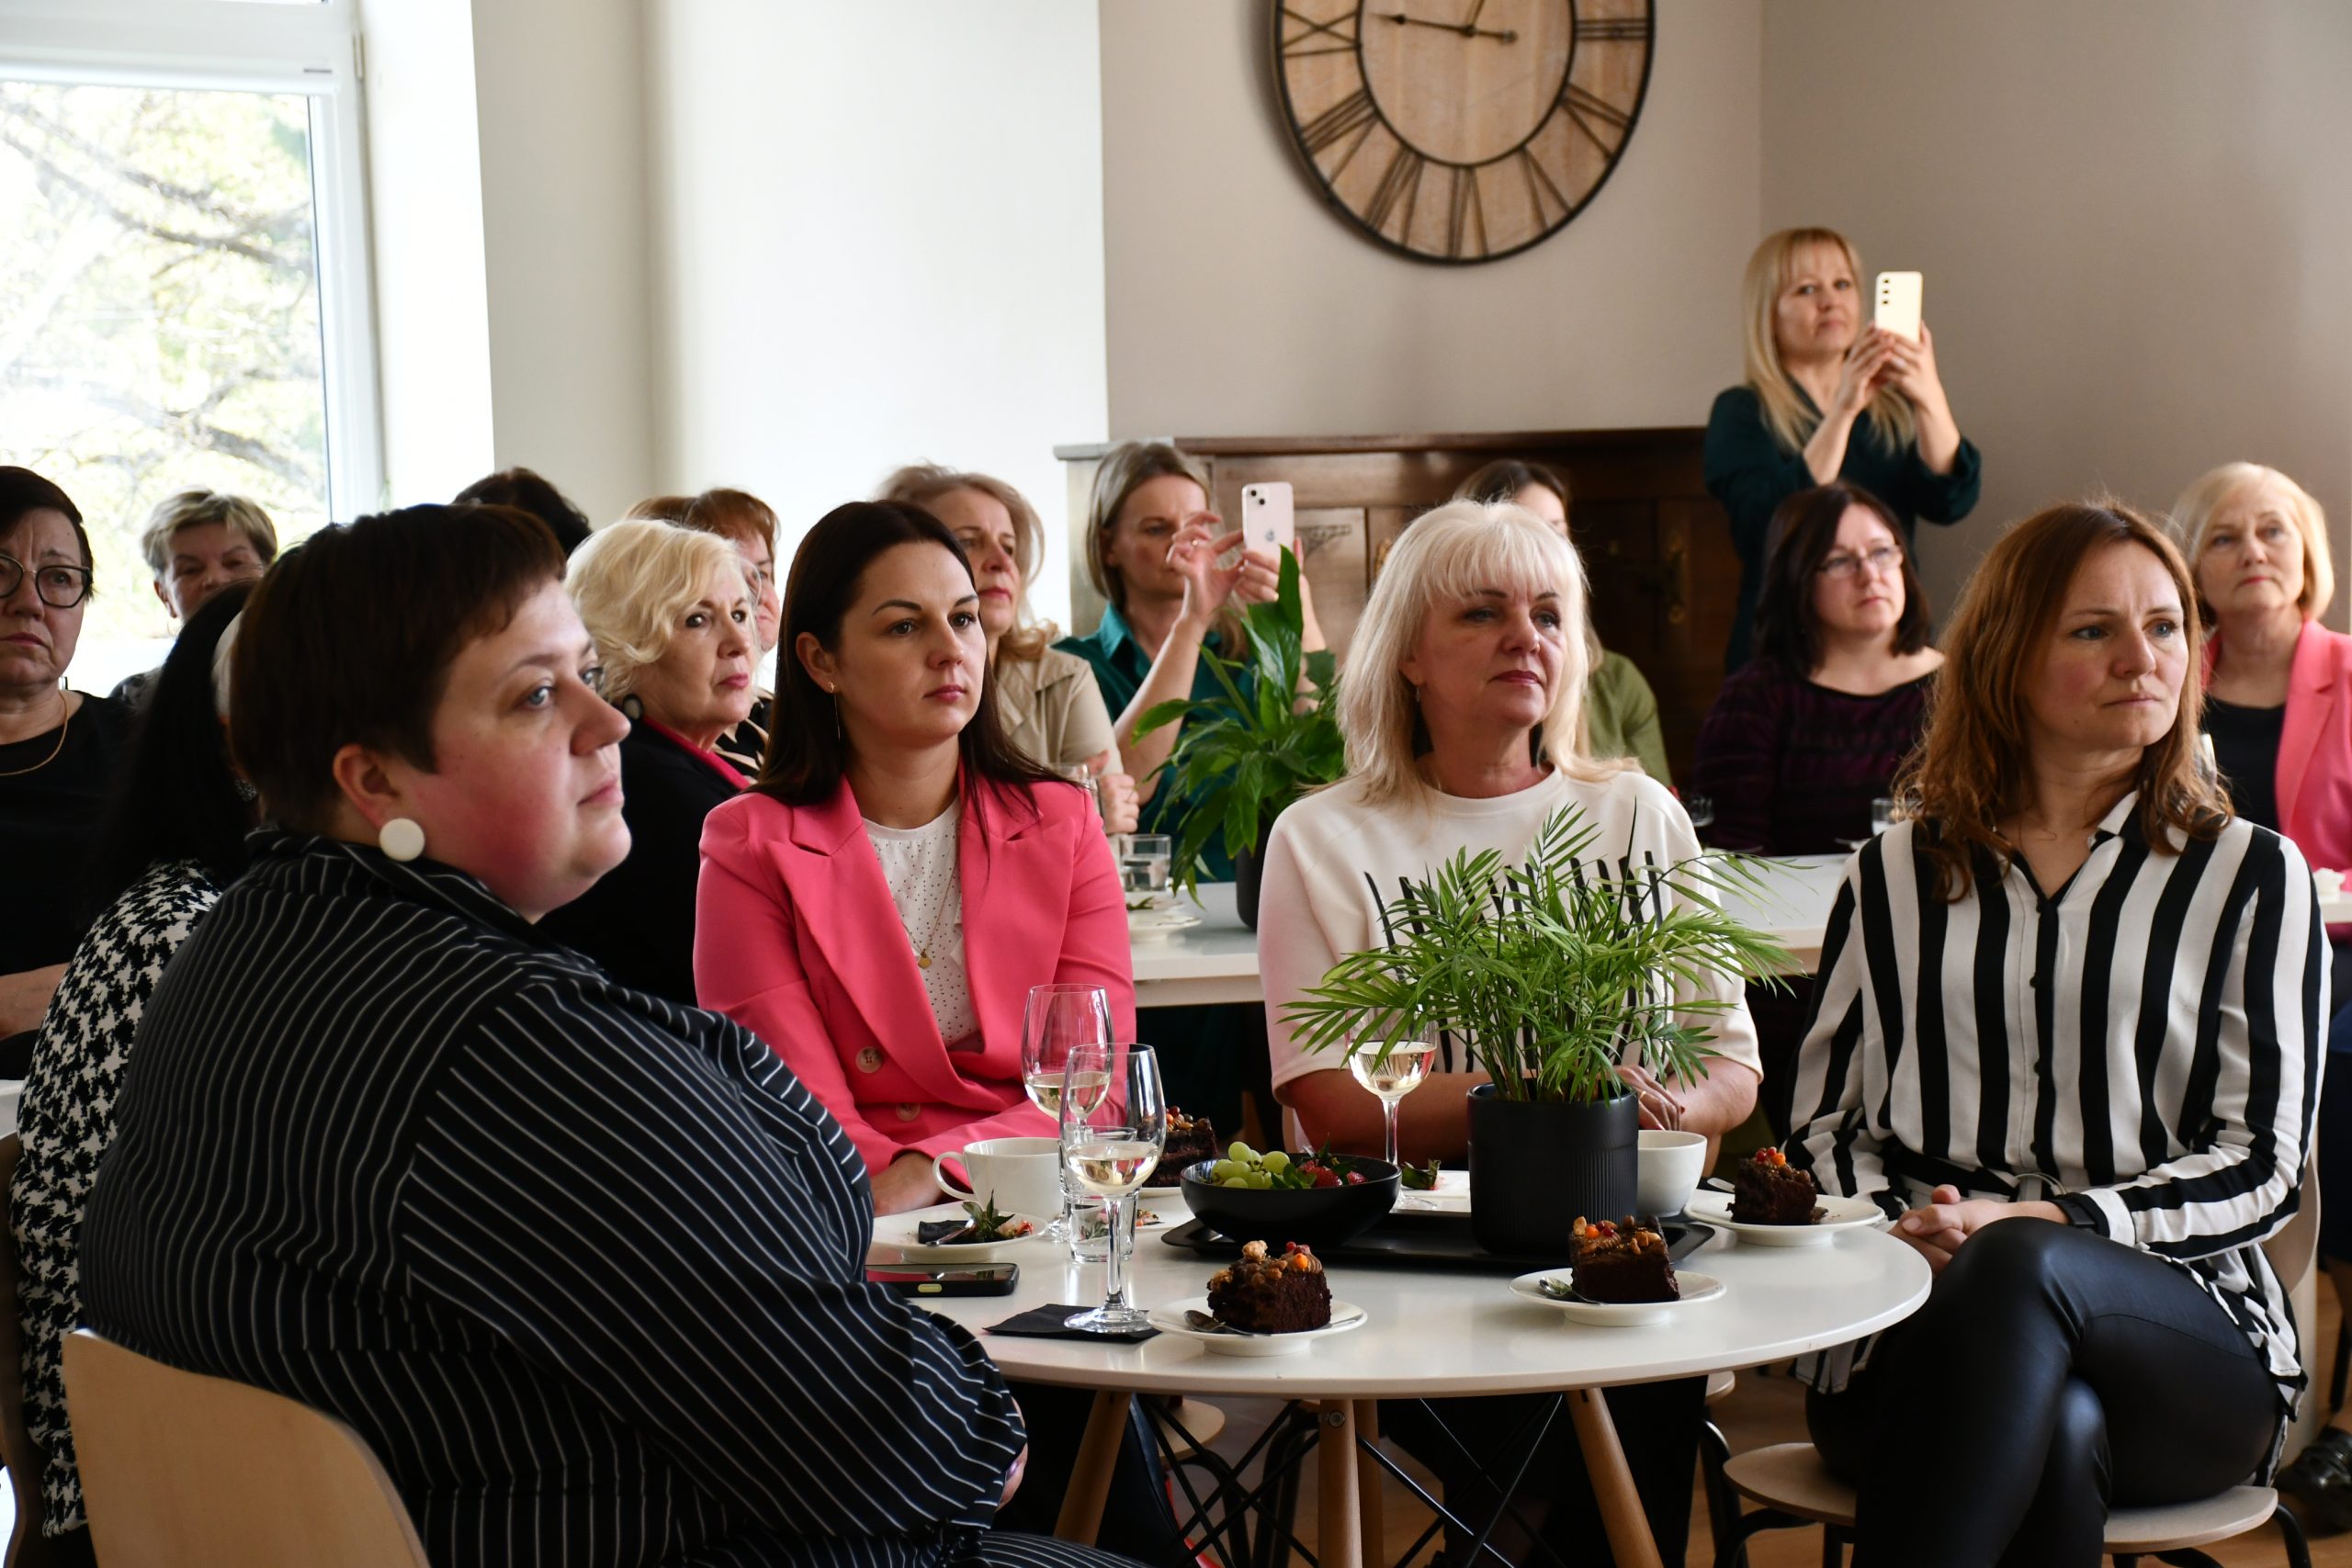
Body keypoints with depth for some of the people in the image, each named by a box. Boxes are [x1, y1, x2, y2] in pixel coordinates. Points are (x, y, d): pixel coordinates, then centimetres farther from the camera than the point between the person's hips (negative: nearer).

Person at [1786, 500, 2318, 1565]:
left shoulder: (2253, 876, 10)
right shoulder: (1893, 877, 17)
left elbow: (2259, 1164, 3)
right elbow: (1825, 1123, 16)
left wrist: (2036, 1224, -13)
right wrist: (1891, 1229, -8)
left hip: (2185, 1335, -1)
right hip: (1913, 1335, 1)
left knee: (2016, 1270, -38)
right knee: (2056, 1432, -38)